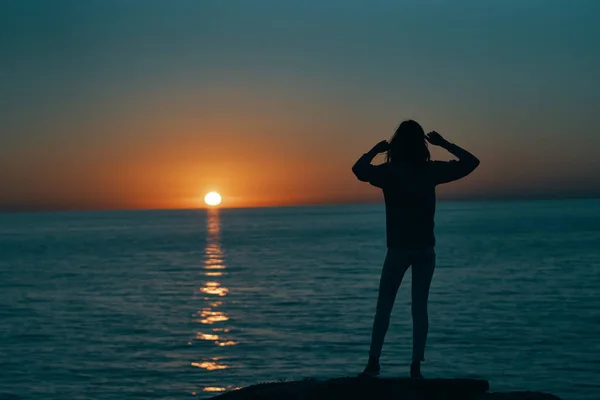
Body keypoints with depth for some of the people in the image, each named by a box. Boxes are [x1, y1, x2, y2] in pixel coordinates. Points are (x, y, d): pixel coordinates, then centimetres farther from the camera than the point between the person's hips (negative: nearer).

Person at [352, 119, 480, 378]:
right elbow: (471, 162, 6)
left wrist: (376, 150, -1)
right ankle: (416, 366, 1)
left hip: (399, 249, -2)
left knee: (384, 306, 6)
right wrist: (444, 144, 11)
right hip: (425, 249, 2)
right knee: (420, 307, 5)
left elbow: (359, 169, -14)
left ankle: (374, 362, 1)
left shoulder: (389, 171, -8)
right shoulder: (431, 170, -1)